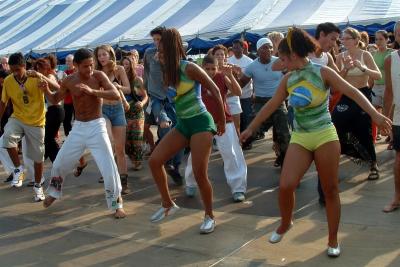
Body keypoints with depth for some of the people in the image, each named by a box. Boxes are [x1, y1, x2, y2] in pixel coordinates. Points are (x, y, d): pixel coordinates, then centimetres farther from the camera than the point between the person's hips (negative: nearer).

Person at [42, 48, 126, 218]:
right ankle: (53, 193, 40)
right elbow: (55, 99, 12)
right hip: (78, 128, 4)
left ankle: (117, 205, 7)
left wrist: (92, 91, -31)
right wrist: (46, 89, -9)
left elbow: (116, 95, -21)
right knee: (59, 164, 14)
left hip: (96, 127, -3)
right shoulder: (69, 81, -2)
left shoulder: (99, 76, -11)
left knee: (109, 168, -8)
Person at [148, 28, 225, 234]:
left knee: (199, 173, -10)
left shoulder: (189, 68, -15)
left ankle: (209, 216, 11)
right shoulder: (168, 71, 8)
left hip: (200, 122, -8)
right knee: (154, 161, -1)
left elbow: (215, 90, -9)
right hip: (182, 124, 8)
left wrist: (222, 121, -3)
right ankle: (168, 204, 14)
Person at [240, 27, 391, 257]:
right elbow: (271, 105, 14)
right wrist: (251, 128, 19)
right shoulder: (288, 79, 5)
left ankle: (333, 240, 18)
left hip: (325, 136, -3)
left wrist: (375, 114, -27)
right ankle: (286, 223, 19)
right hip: (299, 138, 4)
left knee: (330, 190, 4)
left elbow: (353, 92, -14)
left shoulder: (323, 72, -9)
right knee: (286, 185, -9)